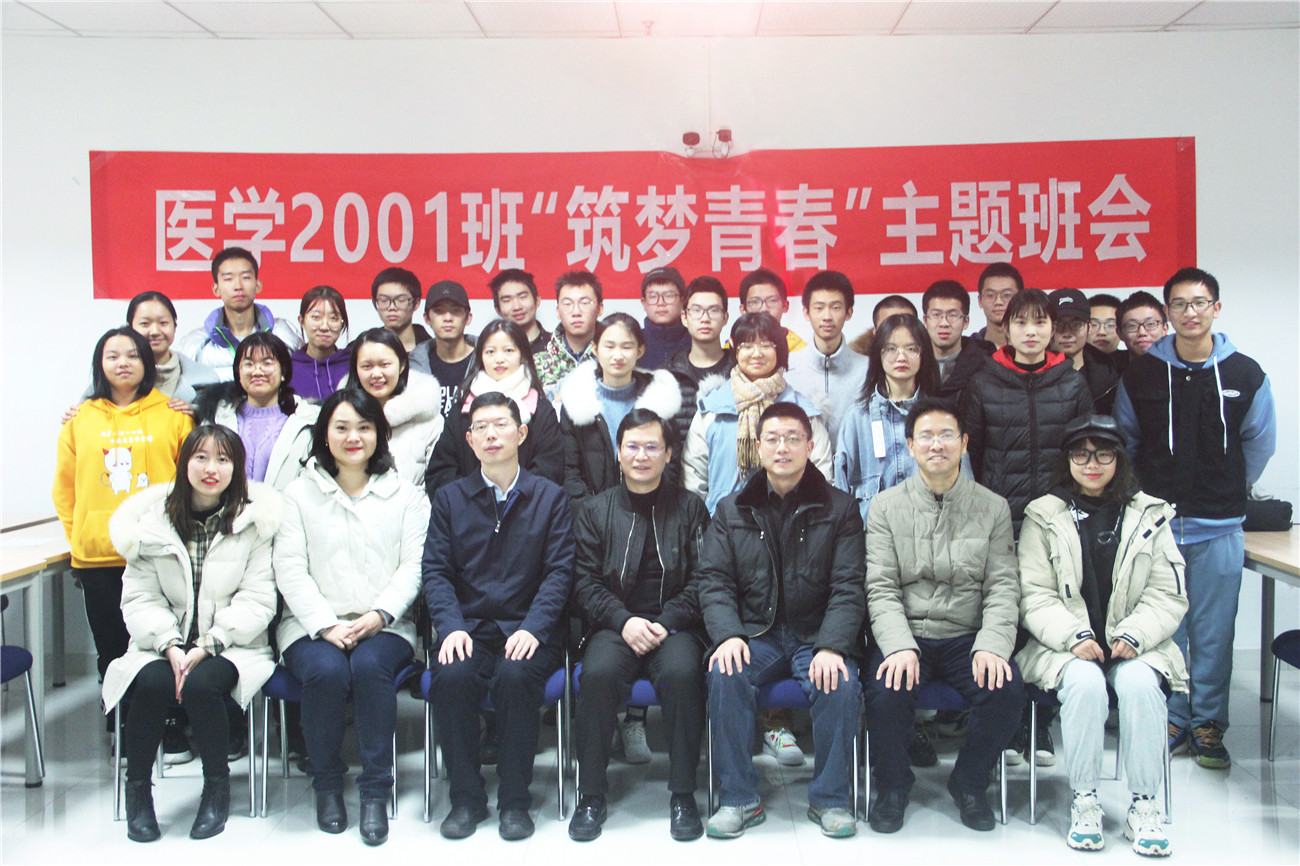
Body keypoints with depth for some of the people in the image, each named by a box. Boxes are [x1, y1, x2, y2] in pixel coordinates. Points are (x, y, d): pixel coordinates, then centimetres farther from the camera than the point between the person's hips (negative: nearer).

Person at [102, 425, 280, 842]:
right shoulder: (153, 519, 6)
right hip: (161, 643, 2)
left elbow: (257, 601, -5)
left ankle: (217, 785, -5)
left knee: (201, 684, -31)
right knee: (153, 682, -29)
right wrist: (170, 645, -16)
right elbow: (138, 598, 1)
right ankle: (137, 788, -6)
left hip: (231, 646, -1)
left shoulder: (253, 521, 1)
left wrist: (206, 645, -17)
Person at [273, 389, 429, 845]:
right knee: (326, 671, -31)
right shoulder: (301, 492, 10)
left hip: (384, 624, 0)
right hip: (314, 624, 0)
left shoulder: (404, 493, 11)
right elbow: (290, 569, 1)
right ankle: (326, 785, -6)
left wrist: (379, 615, -14)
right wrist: (327, 625, -13)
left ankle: (375, 792, -18)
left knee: (370, 666, -32)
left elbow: (413, 565, 3)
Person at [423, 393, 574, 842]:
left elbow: (559, 571, 0)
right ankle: (466, 798, -9)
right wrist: (451, 627, -14)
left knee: (516, 675, -32)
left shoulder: (550, 497, 9)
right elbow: (436, 570, 4)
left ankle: (515, 801, -13)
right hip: (468, 629, 2)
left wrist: (533, 628, -16)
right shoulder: (449, 498, 13)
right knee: (452, 676, -29)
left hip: (527, 631, -1)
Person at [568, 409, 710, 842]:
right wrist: (625, 621, -12)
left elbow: (701, 580, 3)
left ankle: (683, 795, -16)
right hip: (613, 626, 1)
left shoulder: (690, 508, 10)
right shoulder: (595, 510, 13)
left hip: (674, 625, -1)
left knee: (682, 673, -33)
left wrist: (665, 623, -12)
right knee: (598, 673, -31)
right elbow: (585, 582, 5)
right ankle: (591, 796, -14)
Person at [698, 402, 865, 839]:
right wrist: (727, 634, -17)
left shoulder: (839, 508, 5)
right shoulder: (732, 511, 10)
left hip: (816, 635, -1)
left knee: (841, 683, -29)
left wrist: (831, 645, -19)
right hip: (755, 634, 1)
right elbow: (714, 581, 3)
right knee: (725, 675, -28)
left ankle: (829, 799, -8)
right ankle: (739, 799, -13)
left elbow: (849, 587, -2)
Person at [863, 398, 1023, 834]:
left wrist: (991, 646, -16)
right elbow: (881, 588, -3)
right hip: (905, 634, -1)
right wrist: (900, 646, -20)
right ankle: (893, 785, 3)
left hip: (967, 637, 1)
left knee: (1007, 691, -26)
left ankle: (968, 783, 4)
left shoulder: (993, 508, 8)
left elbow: (1003, 587, 2)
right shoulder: (887, 506, 5)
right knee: (887, 694, -30)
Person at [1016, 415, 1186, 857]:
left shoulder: (1149, 516, 11)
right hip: (1064, 645, -1)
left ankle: (1144, 805, -16)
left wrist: (1134, 635, -12)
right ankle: (1083, 801, -16)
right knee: (1085, 683, -32)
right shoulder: (1043, 516, 7)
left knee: (1139, 683, -31)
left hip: (1136, 646, 1)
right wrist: (1074, 636, -17)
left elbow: (1169, 597, 5)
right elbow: (1035, 596, -1)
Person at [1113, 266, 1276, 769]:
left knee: (1214, 630, 4)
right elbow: (1125, 441, 12)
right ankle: (1171, 720, 18)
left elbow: (1260, 443, 13)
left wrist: (1229, 491, 15)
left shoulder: (1245, 375, 1)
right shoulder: (1141, 374, 1)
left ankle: (1209, 724, 17)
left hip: (1219, 526, 0)